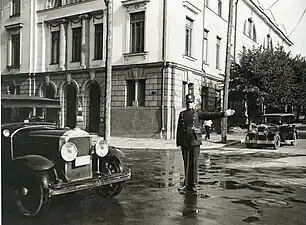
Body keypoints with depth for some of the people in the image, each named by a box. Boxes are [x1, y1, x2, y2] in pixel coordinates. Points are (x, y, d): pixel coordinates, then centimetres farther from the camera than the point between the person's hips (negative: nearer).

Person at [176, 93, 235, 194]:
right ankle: (186, 184, 17)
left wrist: (223, 114, -21)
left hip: (195, 142, -2)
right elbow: (179, 129, 13)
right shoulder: (182, 114, 12)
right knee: (186, 164, 7)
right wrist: (178, 143, 8)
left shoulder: (198, 113, 6)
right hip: (184, 143, 2)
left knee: (194, 164, 1)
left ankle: (193, 185, 10)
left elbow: (210, 115, -7)